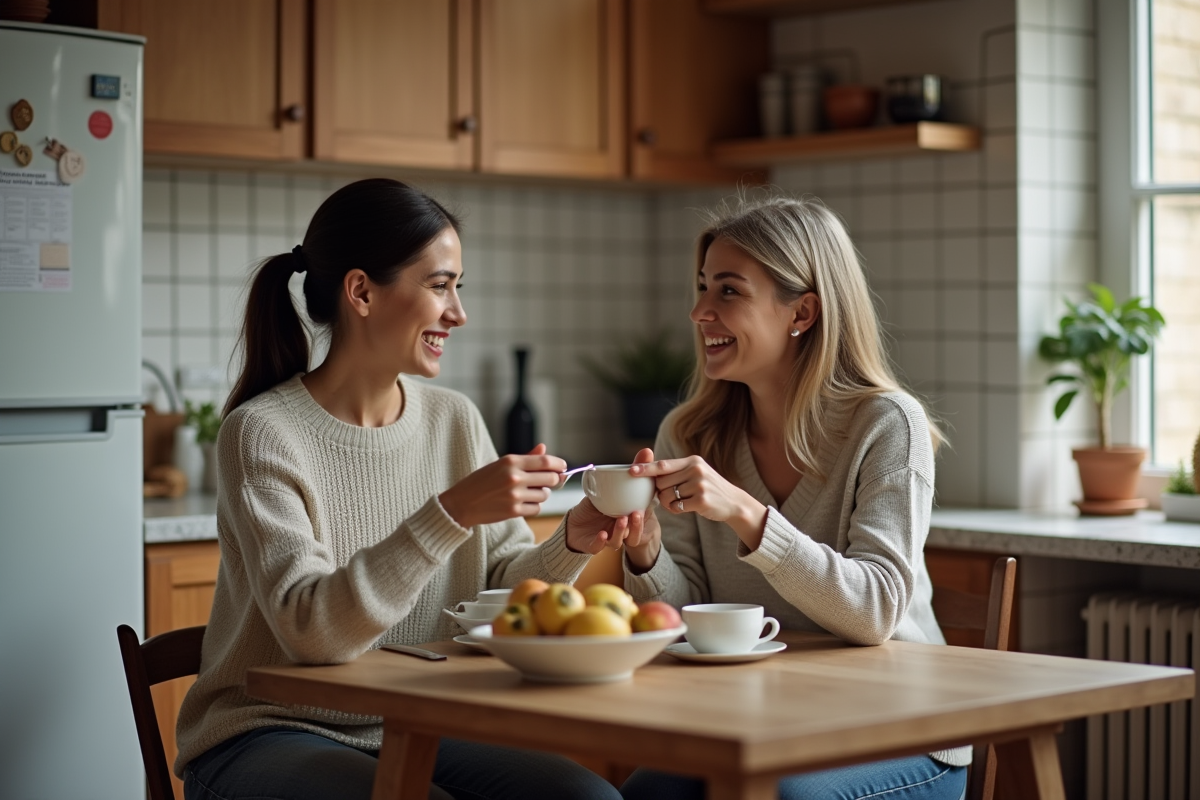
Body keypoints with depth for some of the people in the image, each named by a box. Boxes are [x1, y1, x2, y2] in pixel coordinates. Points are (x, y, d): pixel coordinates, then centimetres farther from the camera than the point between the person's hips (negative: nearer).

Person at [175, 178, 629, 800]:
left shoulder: (456, 421, 5)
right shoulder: (261, 434, -13)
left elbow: (504, 586, 7)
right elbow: (313, 630, -24)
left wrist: (572, 546, -13)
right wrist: (452, 515, -32)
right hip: (272, 736, -5)